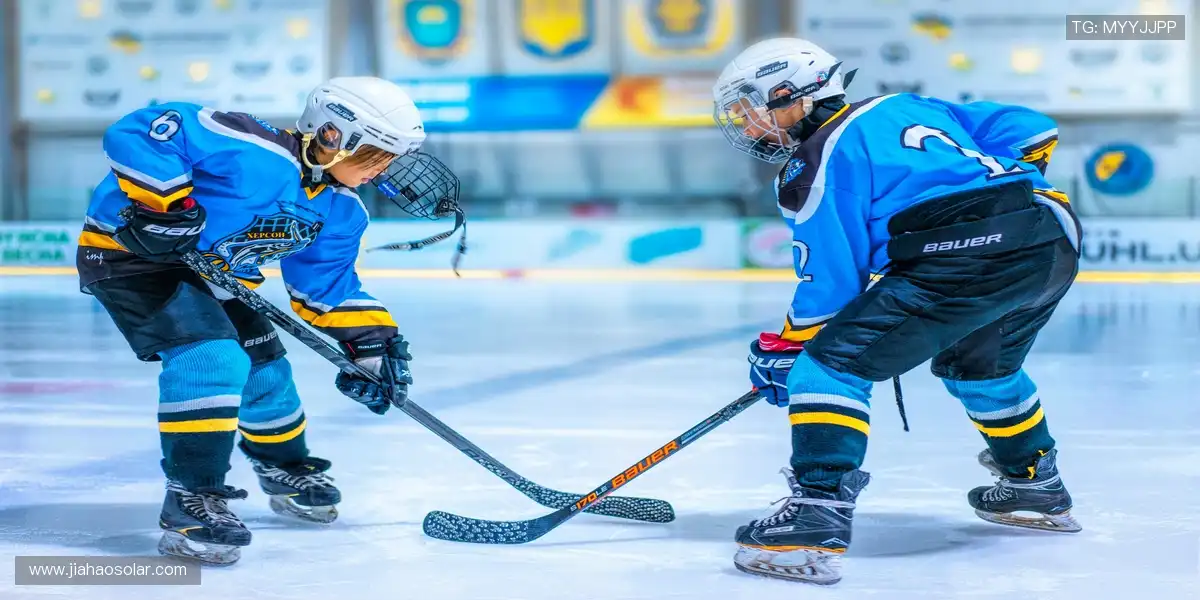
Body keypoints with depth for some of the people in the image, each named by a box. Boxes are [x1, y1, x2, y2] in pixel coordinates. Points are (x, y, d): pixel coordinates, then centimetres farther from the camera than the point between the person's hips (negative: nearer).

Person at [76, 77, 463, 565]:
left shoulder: (339, 212, -2)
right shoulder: (255, 152, -32)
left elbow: (329, 287, 12)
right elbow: (136, 132, -36)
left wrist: (373, 341, 2)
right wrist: (162, 203, -39)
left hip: (210, 270, 9)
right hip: (126, 249, -9)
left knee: (264, 367, 14)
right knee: (211, 356, -26)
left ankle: (287, 471, 43)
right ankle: (190, 501, -19)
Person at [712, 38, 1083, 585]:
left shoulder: (818, 162, 5)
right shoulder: (906, 107, 27)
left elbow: (830, 284, 2)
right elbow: (1032, 130, 25)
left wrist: (781, 352, 14)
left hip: (964, 257, -9)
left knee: (833, 364, -5)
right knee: (976, 362, 35)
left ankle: (817, 519, -18)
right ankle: (1037, 487, 49)